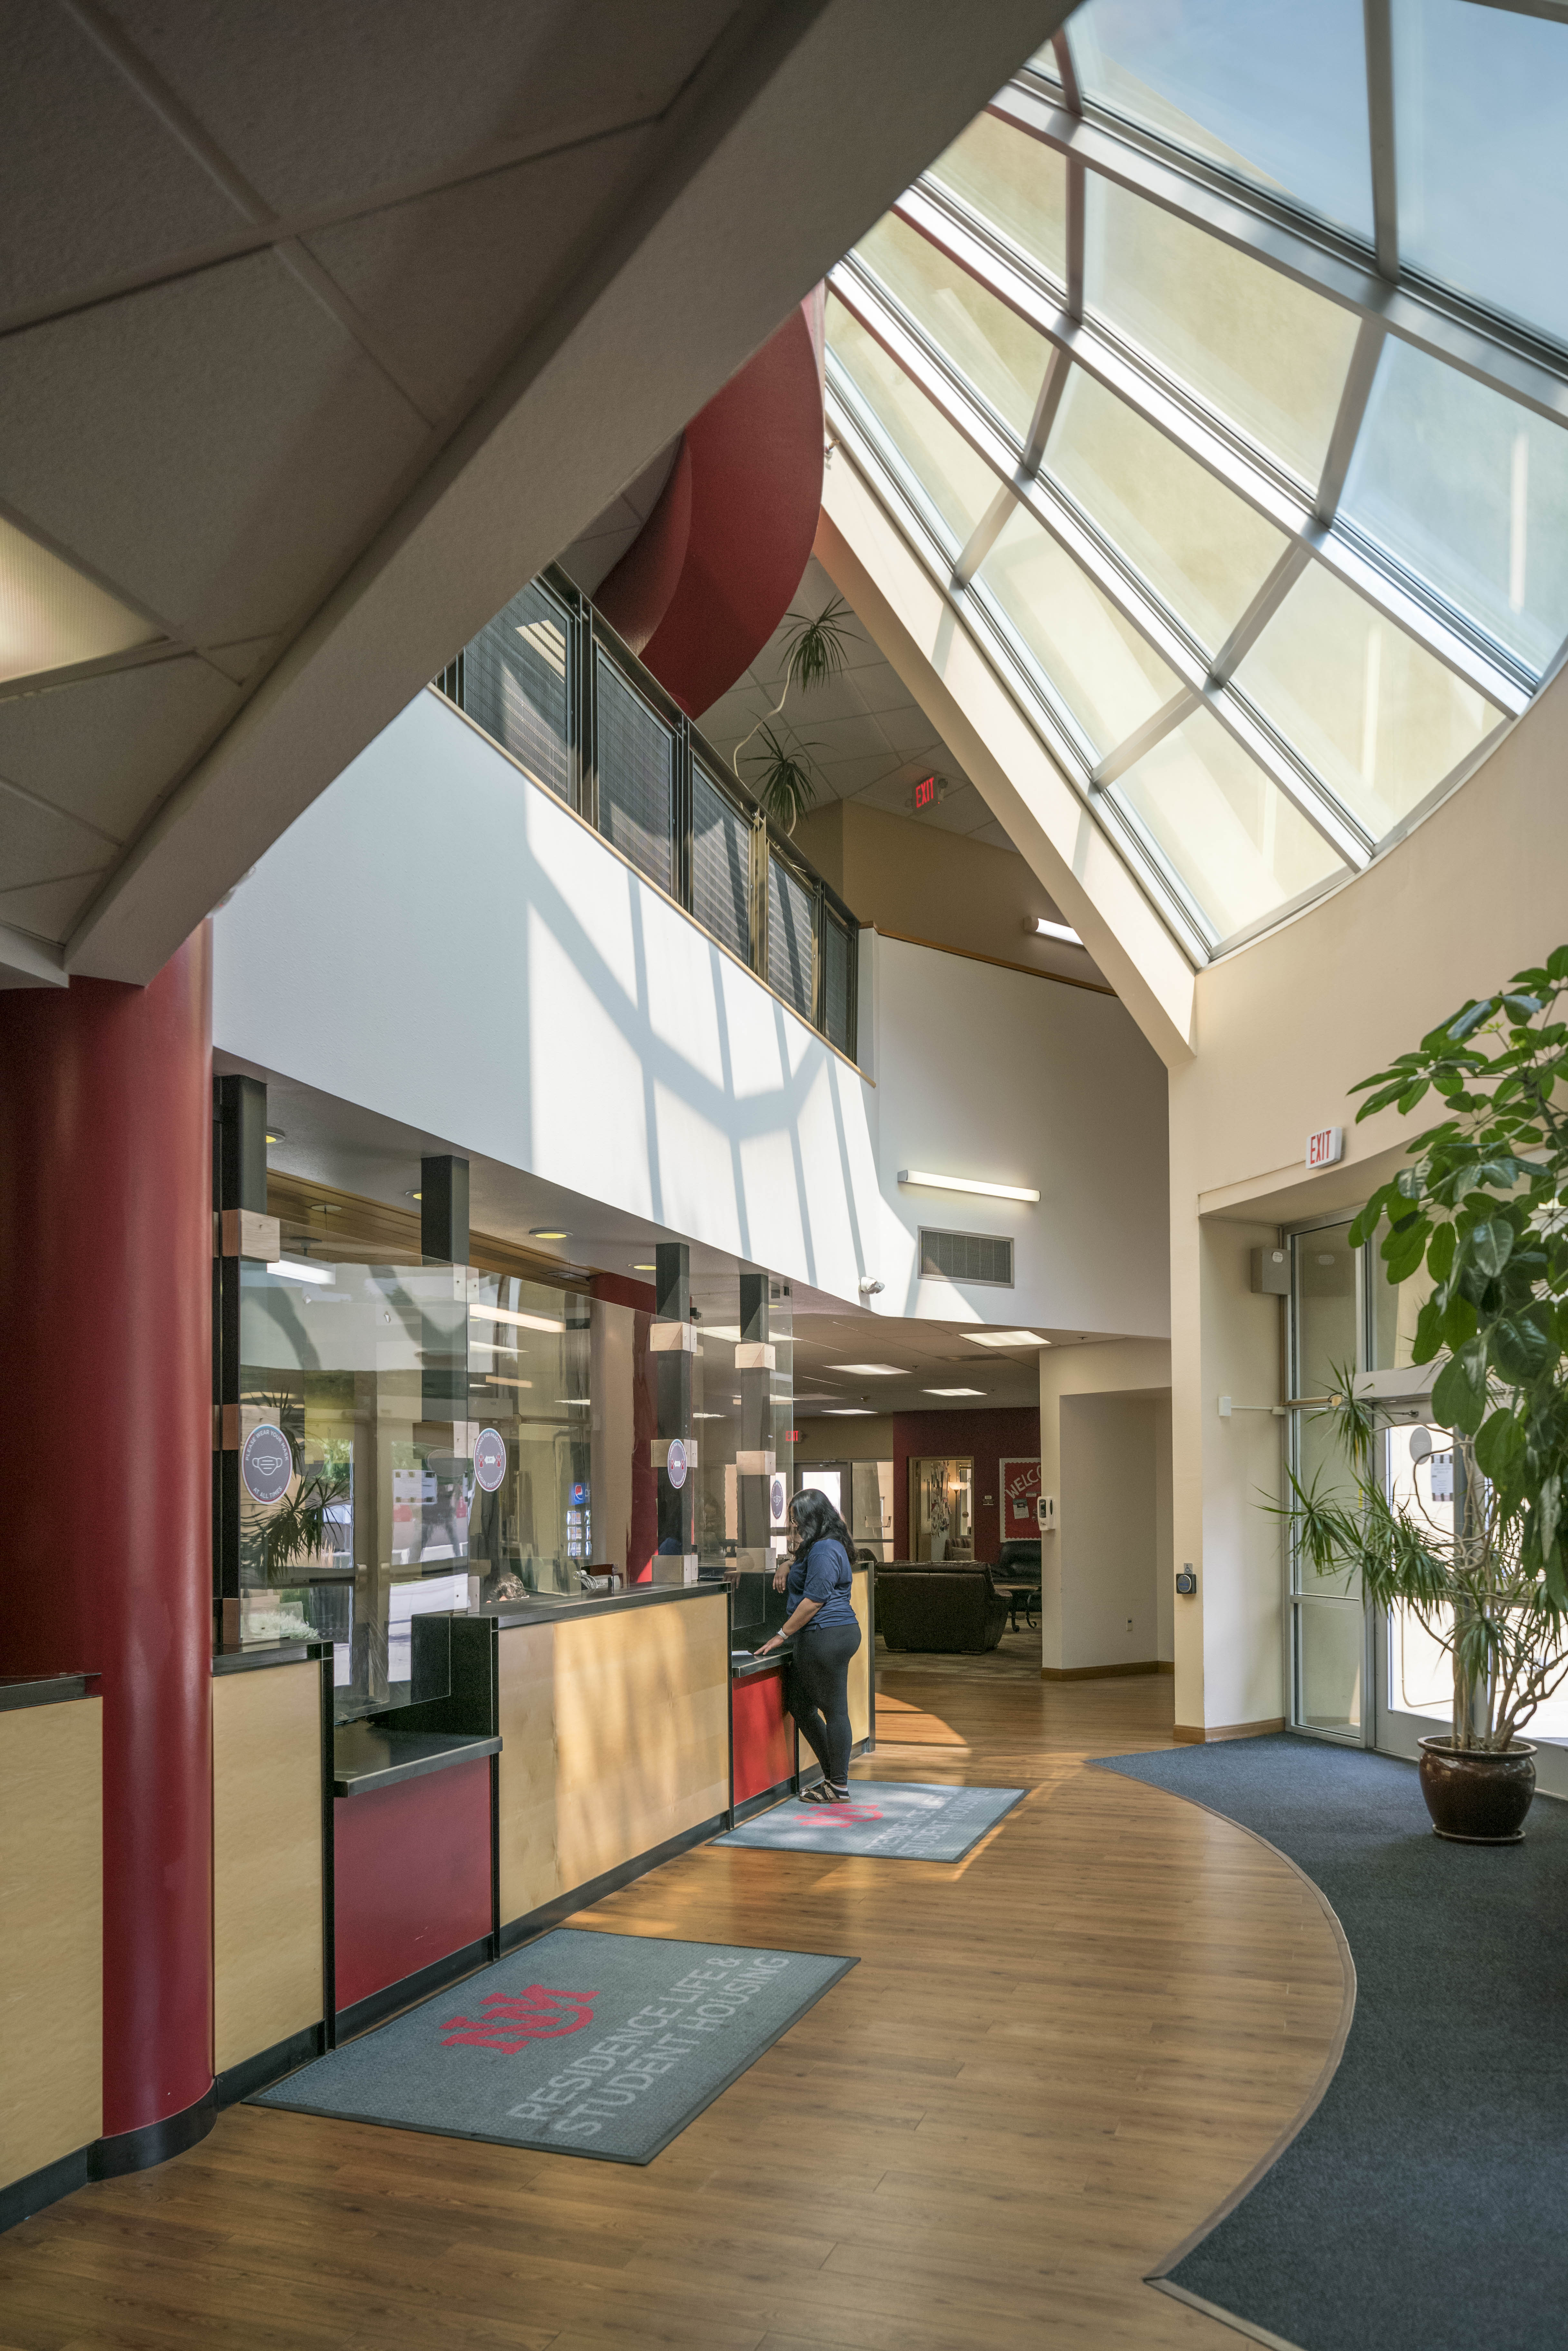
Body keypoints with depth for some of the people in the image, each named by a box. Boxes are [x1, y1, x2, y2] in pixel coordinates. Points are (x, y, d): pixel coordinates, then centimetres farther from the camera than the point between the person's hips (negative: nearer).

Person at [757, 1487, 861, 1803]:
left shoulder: (824, 1551, -15)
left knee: (834, 1711, -3)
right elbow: (804, 1563, 39)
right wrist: (789, 1566, 15)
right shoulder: (822, 1546, 18)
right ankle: (833, 1776, 22)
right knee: (800, 1706, 15)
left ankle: (839, 1788, 6)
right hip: (822, 1639, 11)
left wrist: (782, 1635, -13)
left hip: (827, 1638, -11)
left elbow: (814, 1601, -19)